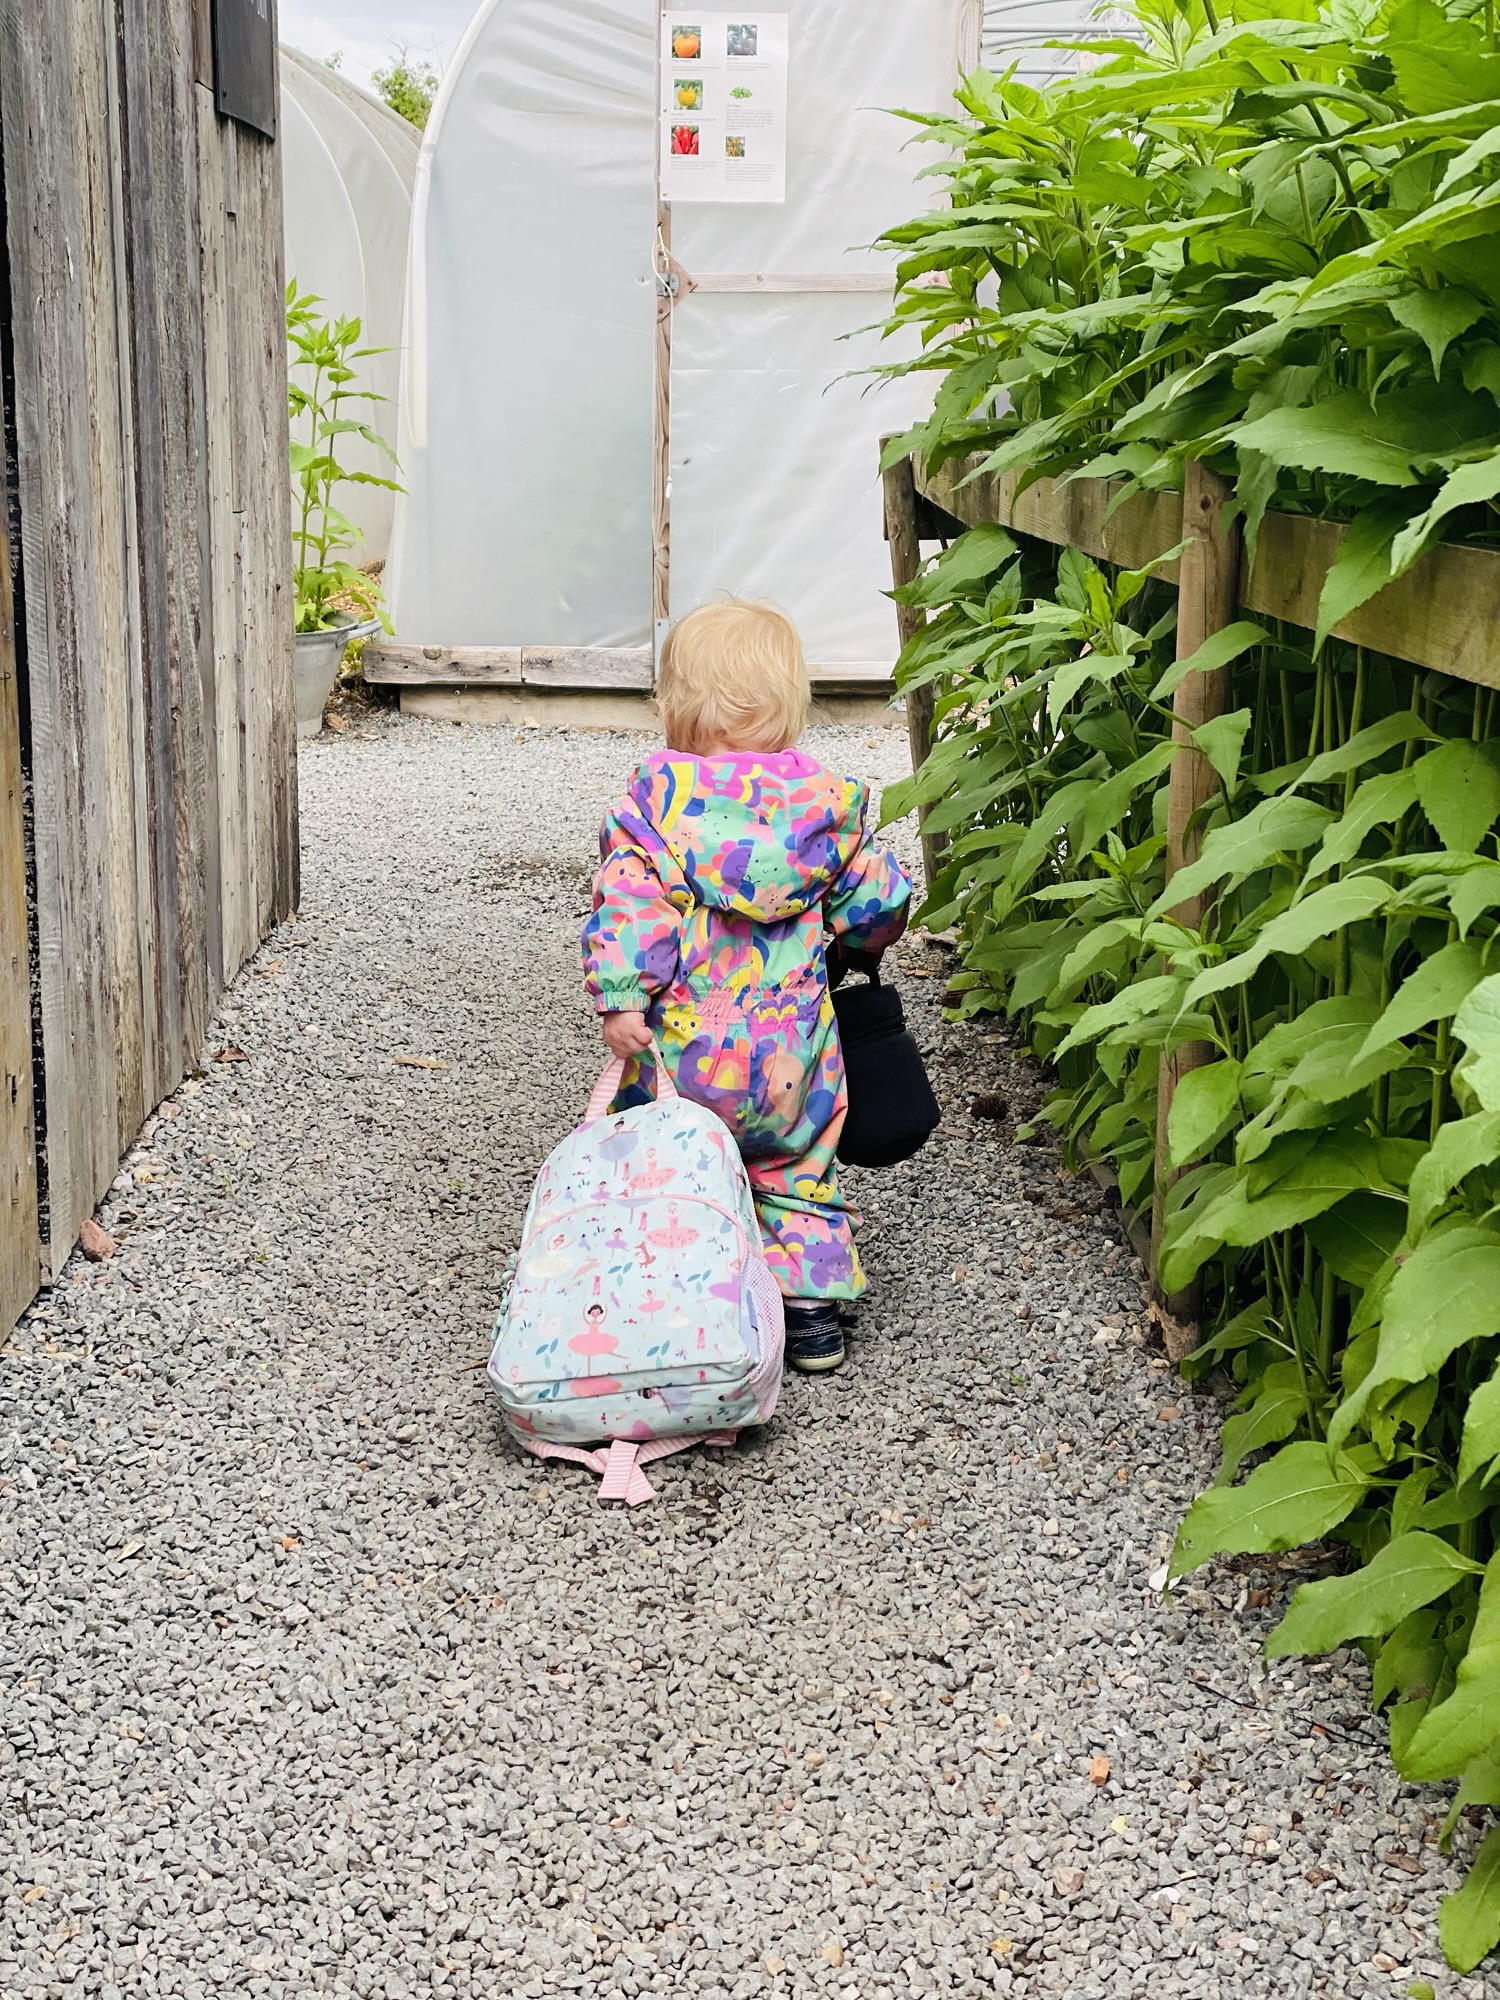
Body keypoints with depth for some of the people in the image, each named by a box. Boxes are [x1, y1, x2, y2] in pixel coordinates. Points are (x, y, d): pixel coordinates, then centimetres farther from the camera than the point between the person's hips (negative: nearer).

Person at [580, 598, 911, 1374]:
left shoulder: (656, 794, -7)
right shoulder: (827, 801, -1)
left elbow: (631, 902, -15)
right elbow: (876, 910, 7)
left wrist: (620, 997, -15)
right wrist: (861, 939, 28)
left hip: (679, 1044, -2)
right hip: (791, 1048, 2)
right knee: (797, 1167, 19)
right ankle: (811, 1308, 18)